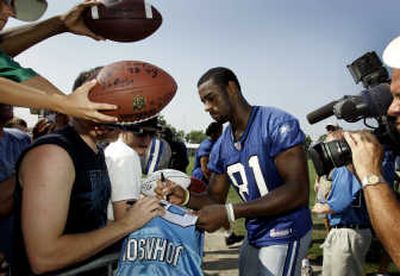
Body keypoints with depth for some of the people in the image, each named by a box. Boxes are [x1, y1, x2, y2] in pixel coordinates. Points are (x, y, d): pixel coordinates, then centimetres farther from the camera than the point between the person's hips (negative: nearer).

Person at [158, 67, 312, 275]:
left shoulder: (277, 124, -16)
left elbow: (298, 193, -23)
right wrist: (186, 198, -13)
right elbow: (215, 200, 10)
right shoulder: (221, 147, 6)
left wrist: (230, 213, -26)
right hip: (254, 235, 7)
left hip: (285, 235, -6)